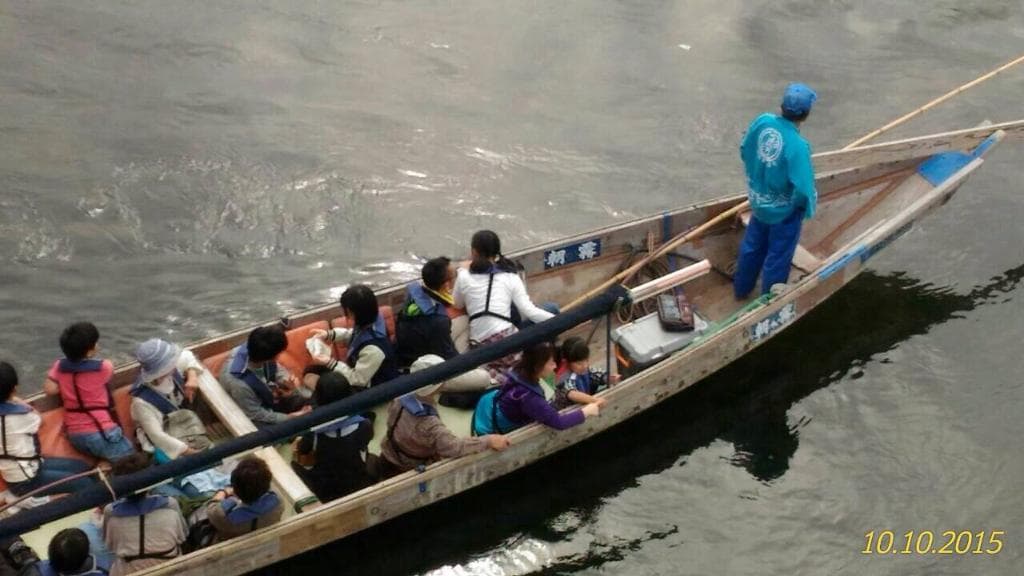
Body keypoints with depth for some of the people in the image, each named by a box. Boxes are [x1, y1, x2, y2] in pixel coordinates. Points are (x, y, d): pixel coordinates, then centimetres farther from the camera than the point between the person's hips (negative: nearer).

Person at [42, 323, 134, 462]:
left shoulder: (60, 366, 0)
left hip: (75, 435, 6)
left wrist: (65, 383, 9)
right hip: (102, 432, -5)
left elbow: (49, 389, -9)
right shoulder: (104, 367, -9)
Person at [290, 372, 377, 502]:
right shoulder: (364, 426, -23)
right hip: (359, 489, 1)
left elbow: (302, 456, -3)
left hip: (324, 493, 0)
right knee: (373, 460, 31)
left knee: (295, 465, 28)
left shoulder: (312, 431, -25)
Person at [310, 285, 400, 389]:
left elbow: (357, 379, -26)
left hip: (372, 392, -8)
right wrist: (329, 334, -3)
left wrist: (330, 363, -23)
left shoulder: (373, 349, -40)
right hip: (362, 371, 8)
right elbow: (353, 335, 10)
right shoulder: (370, 323, -15)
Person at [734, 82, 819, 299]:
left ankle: (741, 289, 48)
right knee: (777, 259, 16)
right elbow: (802, 188, -32)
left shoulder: (762, 121, -16)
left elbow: (744, 152, 1)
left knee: (752, 247, 28)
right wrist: (808, 206, -10)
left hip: (759, 202, 6)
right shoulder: (797, 145, -34)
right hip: (784, 210, -6)